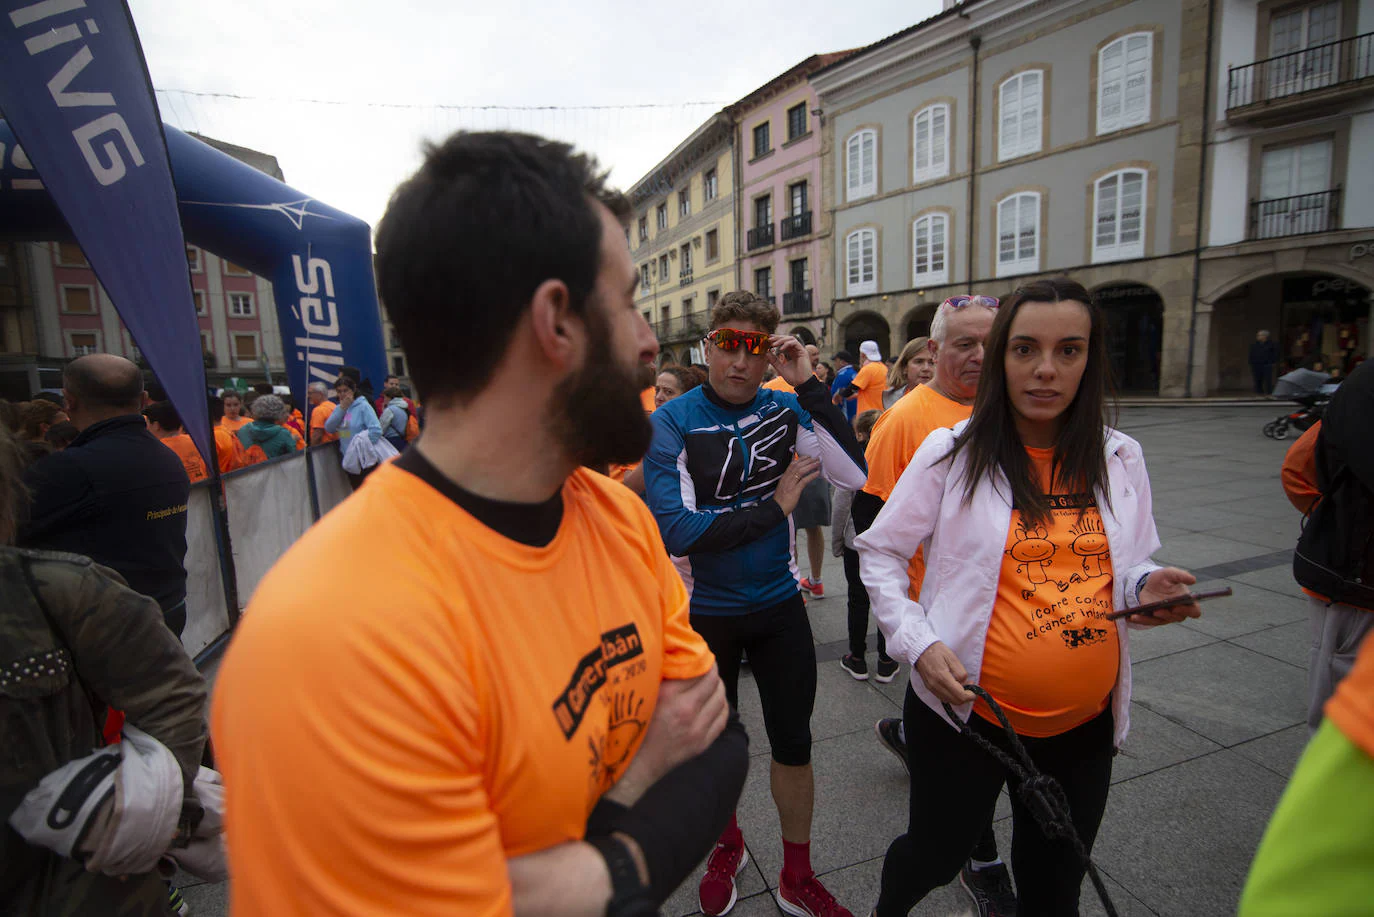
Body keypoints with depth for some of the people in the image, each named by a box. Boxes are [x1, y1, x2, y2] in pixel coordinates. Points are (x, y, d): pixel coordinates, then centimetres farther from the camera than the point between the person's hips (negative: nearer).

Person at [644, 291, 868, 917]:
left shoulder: (785, 408, -8)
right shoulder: (672, 421, -16)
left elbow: (856, 474, -19)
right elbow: (675, 530, -25)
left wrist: (810, 386, -22)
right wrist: (774, 505, -20)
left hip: (780, 606, 2)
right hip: (706, 612, -1)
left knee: (794, 747, 16)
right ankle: (727, 845, 51)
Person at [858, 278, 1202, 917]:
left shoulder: (1121, 458, 1)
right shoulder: (952, 452, -11)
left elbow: (1132, 565, 13)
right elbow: (879, 551, -6)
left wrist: (1147, 587, -10)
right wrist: (917, 641, -17)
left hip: (1085, 721, 4)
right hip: (966, 710, -3)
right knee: (935, 855, 17)